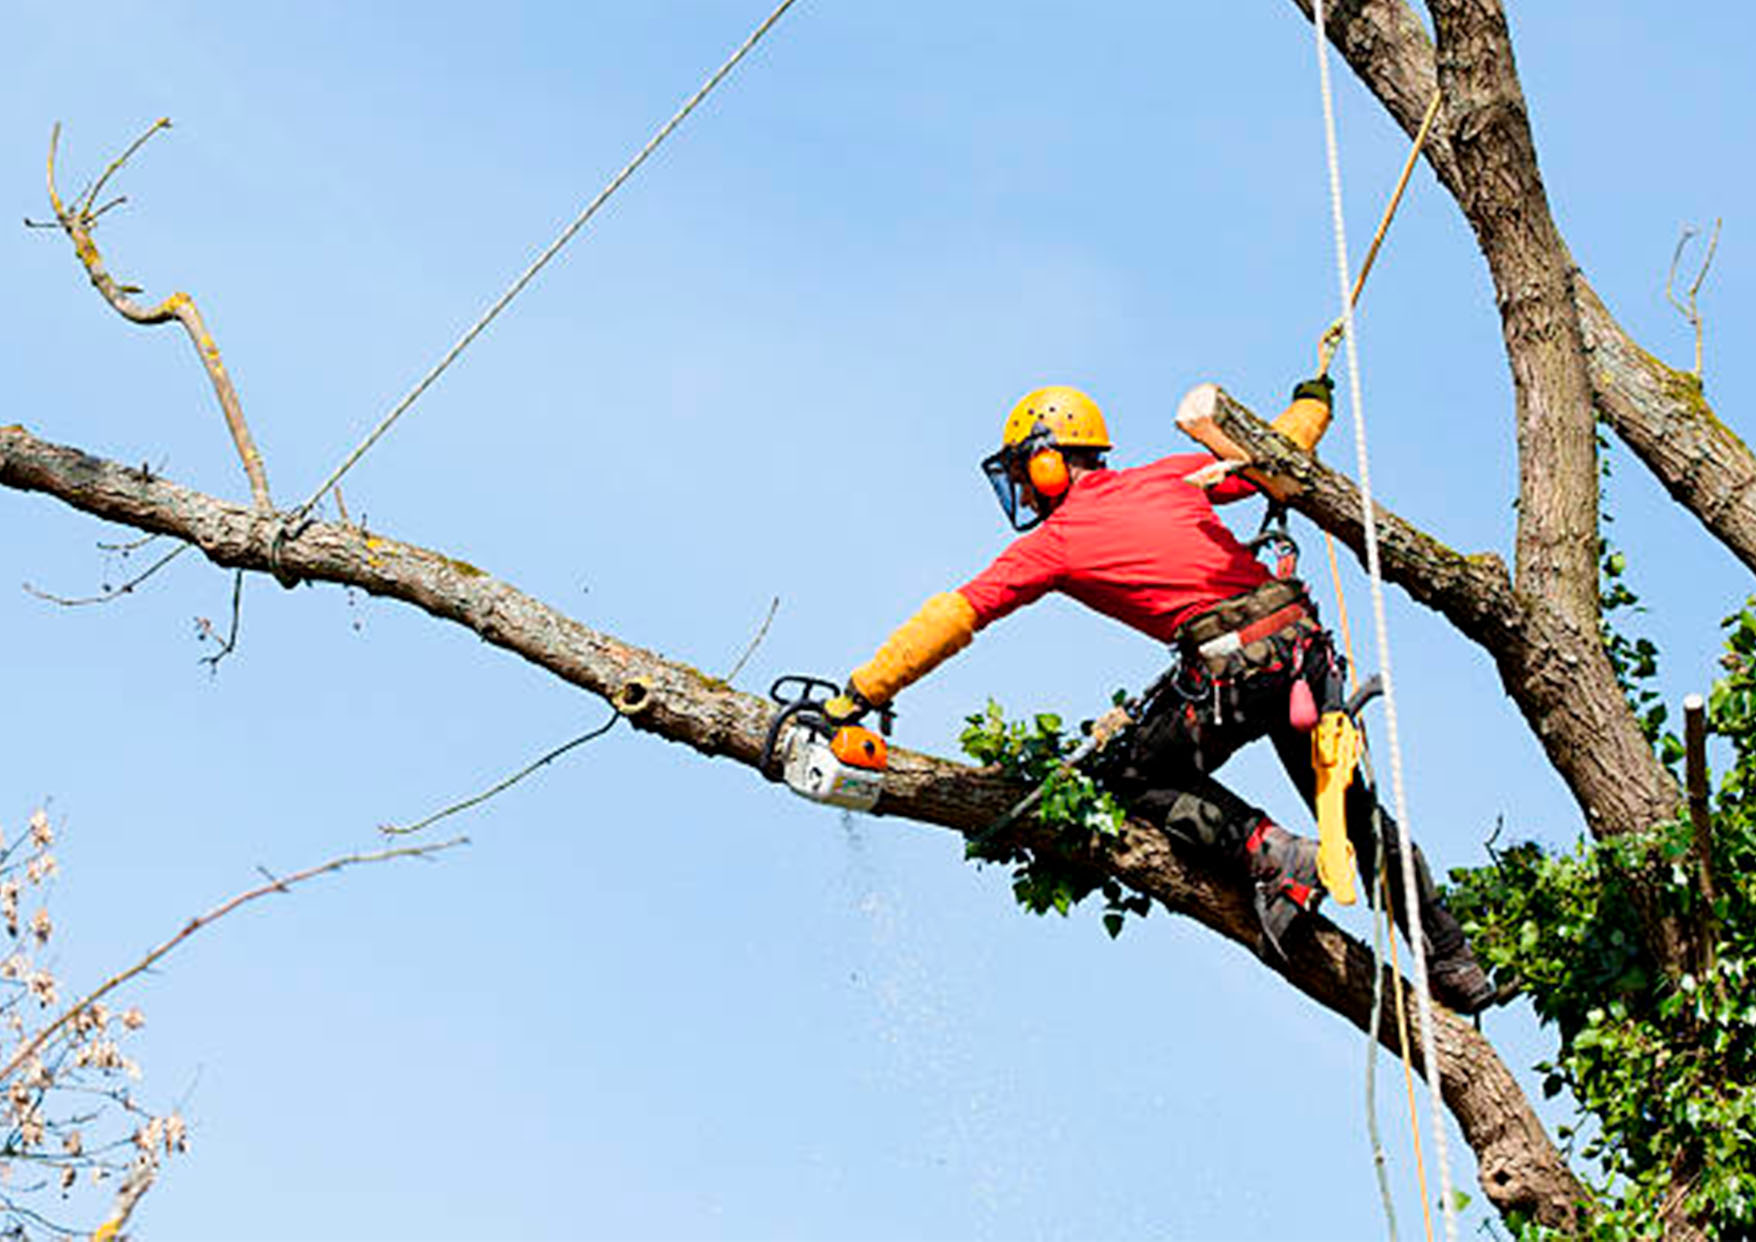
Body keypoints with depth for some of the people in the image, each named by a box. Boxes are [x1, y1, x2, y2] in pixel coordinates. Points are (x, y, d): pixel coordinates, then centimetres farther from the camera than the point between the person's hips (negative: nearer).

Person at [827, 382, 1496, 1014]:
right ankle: (1453, 965, 20)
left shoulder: (1053, 542, 5)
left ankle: (1270, 854, -3)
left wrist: (860, 693, 6)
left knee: (1132, 776, 16)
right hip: (1302, 642, 6)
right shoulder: (1170, 477, 17)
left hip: (1230, 669, -6)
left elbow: (951, 618, 4)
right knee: (1352, 807, 19)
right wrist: (1311, 404, 46)